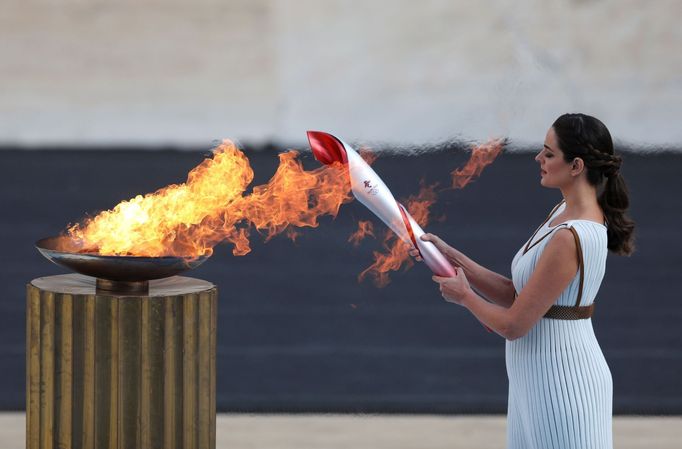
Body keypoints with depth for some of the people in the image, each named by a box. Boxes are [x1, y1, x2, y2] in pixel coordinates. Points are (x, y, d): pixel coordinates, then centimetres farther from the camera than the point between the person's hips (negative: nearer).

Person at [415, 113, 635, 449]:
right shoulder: (565, 213, 6)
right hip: (539, 382, 9)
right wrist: (452, 257, 2)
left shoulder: (570, 238, -24)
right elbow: (516, 296, 7)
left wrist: (464, 296, 0)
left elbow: (512, 325, -19)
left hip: (560, 386, -9)